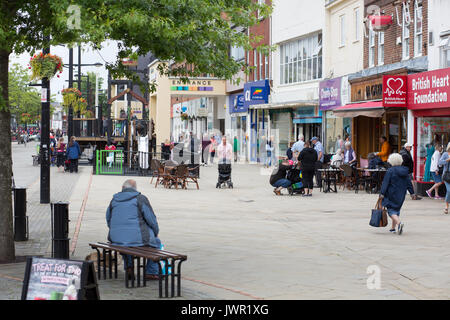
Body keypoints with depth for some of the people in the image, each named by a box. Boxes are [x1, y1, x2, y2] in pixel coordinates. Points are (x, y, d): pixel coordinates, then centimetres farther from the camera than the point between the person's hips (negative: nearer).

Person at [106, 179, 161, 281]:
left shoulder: (114, 200, 9)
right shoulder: (141, 199, -5)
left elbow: (108, 220, 19)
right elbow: (151, 219, -5)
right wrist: (156, 233, 14)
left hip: (116, 238, 4)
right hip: (137, 238, -4)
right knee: (156, 243, 24)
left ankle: (128, 267, 28)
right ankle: (151, 272, 21)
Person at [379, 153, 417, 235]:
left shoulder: (390, 171, -12)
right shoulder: (405, 171, 5)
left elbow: (385, 183, -14)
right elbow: (409, 183, 9)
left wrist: (382, 193, -13)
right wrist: (412, 193, 16)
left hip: (391, 194, -6)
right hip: (401, 195, 6)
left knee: (391, 210, -3)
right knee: (397, 209, 18)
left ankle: (399, 222, -29)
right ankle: (393, 228, 21)